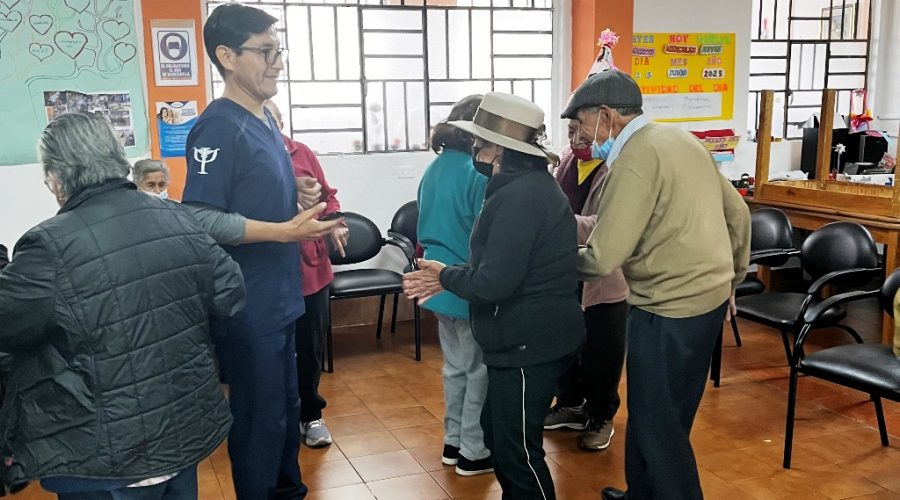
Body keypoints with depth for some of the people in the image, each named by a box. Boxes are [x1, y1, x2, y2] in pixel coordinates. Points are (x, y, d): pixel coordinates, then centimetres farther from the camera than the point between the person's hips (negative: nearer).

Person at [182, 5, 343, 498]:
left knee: (286, 408, 21)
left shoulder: (265, 121, 10)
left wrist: (310, 221, 9)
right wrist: (285, 231, -25)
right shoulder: (219, 127, -18)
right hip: (247, 306, -9)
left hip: (278, 297, 9)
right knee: (260, 419, 6)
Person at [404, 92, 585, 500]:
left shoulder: (519, 195, -23)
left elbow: (496, 282, -26)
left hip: (528, 341, -11)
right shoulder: (530, 185, 12)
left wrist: (447, 276, -7)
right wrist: (449, 277, 7)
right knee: (497, 430, 22)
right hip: (530, 336, 11)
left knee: (516, 447, 2)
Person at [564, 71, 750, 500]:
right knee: (650, 414, 22)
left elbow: (603, 257, -23)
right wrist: (732, 278, 25)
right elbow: (737, 212, 15)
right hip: (707, 295, 10)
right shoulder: (678, 138, 9)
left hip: (672, 310, -10)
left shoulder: (636, 157, -19)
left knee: (659, 426, 5)